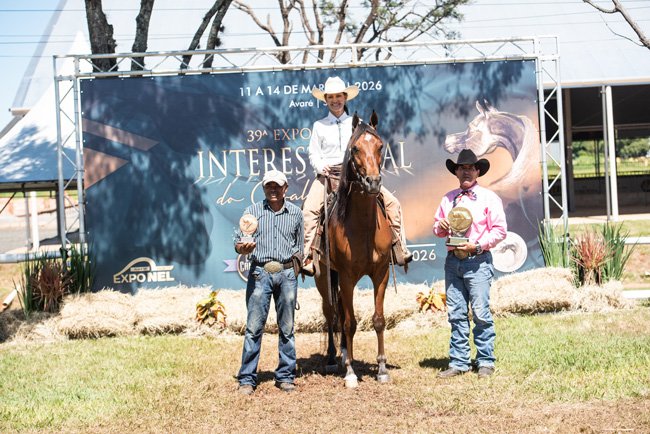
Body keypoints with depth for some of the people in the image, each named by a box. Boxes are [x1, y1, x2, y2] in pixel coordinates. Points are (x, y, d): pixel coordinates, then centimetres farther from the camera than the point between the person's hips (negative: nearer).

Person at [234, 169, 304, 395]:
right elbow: (238, 242, 4)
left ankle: (285, 376, 15)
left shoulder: (295, 213, 10)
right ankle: (247, 379, 2)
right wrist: (243, 247, -18)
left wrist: (296, 265, 4)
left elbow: (300, 245, 15)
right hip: (259, 272, -1)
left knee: (287, 328, 6)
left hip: (287, 273, 2)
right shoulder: (252, 211, 6)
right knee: (254, 327, -4)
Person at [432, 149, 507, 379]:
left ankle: (486, 362, 4)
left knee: (480, 313, -5)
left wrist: (478, 245, -15)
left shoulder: (489, 197, 1)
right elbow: (437, 228, 22)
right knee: (456, 314, 6)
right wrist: (441, 227, -2)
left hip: (477, 261, -5)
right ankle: (458, 362, 11)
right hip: (452, 260, 5)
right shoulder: (448, 198, 15)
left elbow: (500, 230, -3)